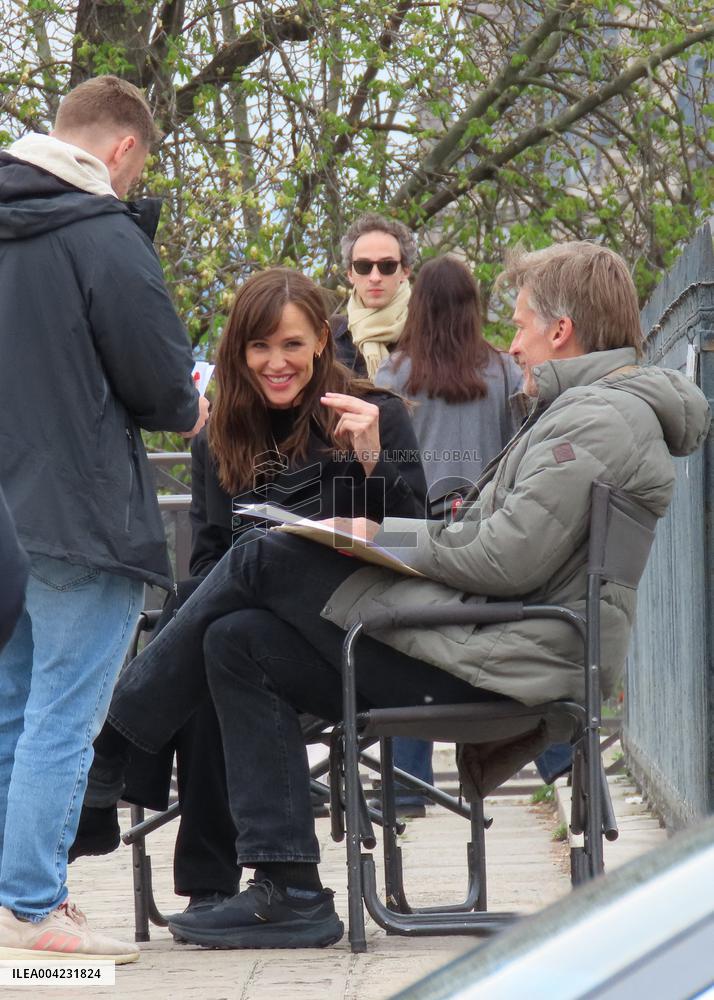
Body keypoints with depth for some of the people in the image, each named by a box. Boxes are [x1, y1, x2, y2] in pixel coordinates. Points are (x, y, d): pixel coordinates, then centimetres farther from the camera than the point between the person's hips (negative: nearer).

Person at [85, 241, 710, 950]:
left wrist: (384, 537, -7)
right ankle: (288, 893, -2)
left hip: (495, 661, -11)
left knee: (266, 561, -8)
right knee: (240, 641, 4)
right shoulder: (592, 408, 22)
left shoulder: (599, 418, -12)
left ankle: (120, 720, 5)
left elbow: (510, 559, -20)